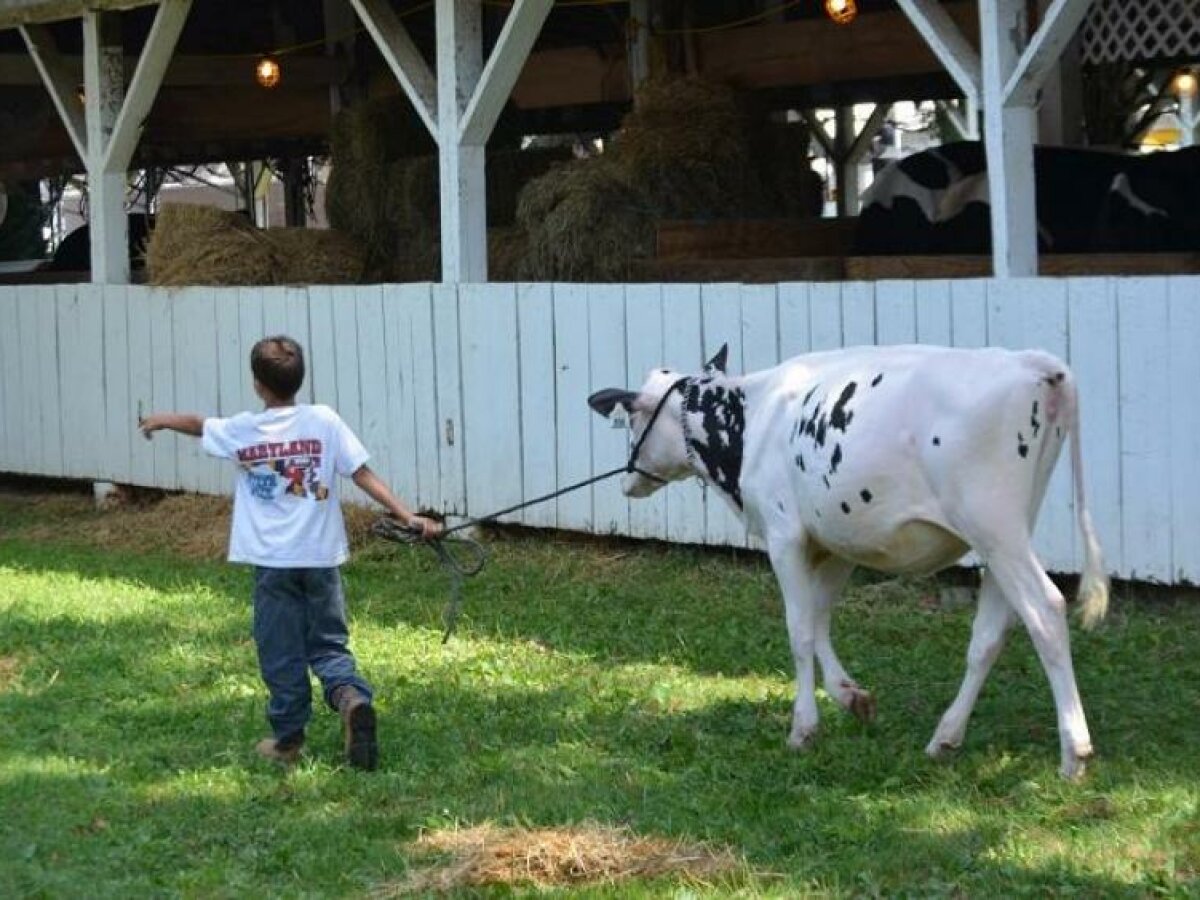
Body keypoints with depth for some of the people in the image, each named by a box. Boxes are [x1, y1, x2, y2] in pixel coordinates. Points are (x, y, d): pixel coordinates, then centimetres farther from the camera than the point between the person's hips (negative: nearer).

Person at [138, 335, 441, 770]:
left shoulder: (242, 430, -1)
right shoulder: (324, 421, -3)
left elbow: (196, 424, 18)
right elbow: (364, 476, -8)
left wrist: (161, 420, 38)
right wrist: (408, 516, -7)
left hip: (272, 560, -1)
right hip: (320, 556, 1)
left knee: (281, 652, 10)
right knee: (329, 644, 9)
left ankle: (288, 737, 18)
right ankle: (352, 696, -19)